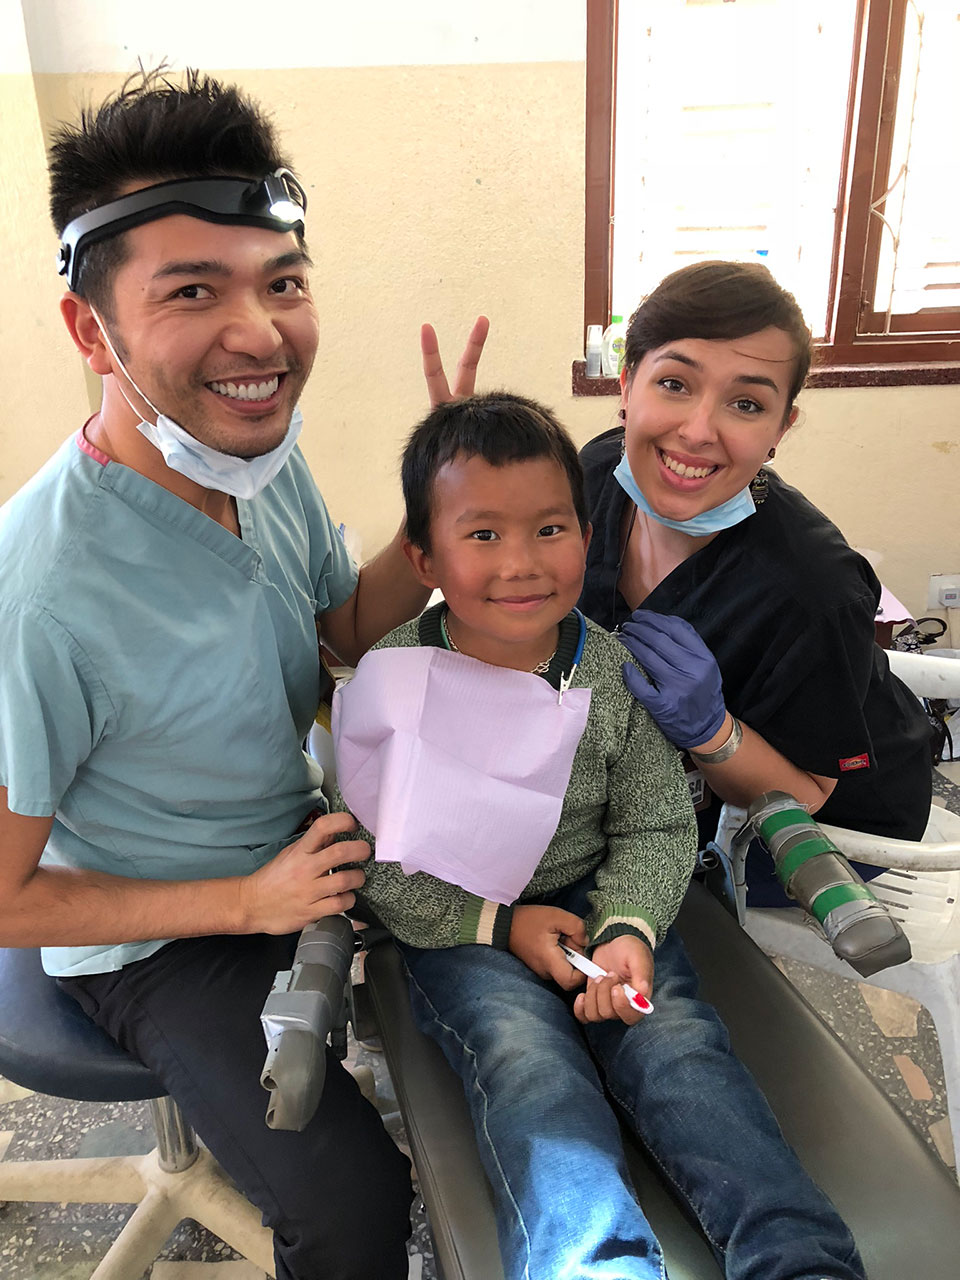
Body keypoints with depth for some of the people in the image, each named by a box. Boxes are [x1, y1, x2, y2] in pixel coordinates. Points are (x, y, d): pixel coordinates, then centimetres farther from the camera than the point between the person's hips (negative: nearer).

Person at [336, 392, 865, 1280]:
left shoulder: (618, 674, -6)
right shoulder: (389, 683, -12)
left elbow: (657, 827, 2)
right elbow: (372, 862, -7)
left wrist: (629, 929, -17)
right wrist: (500, 924, -15)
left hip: (601, 902, 2)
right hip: (458, 926, -1)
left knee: (678, 1043, -16)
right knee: (529, 1065, -24)